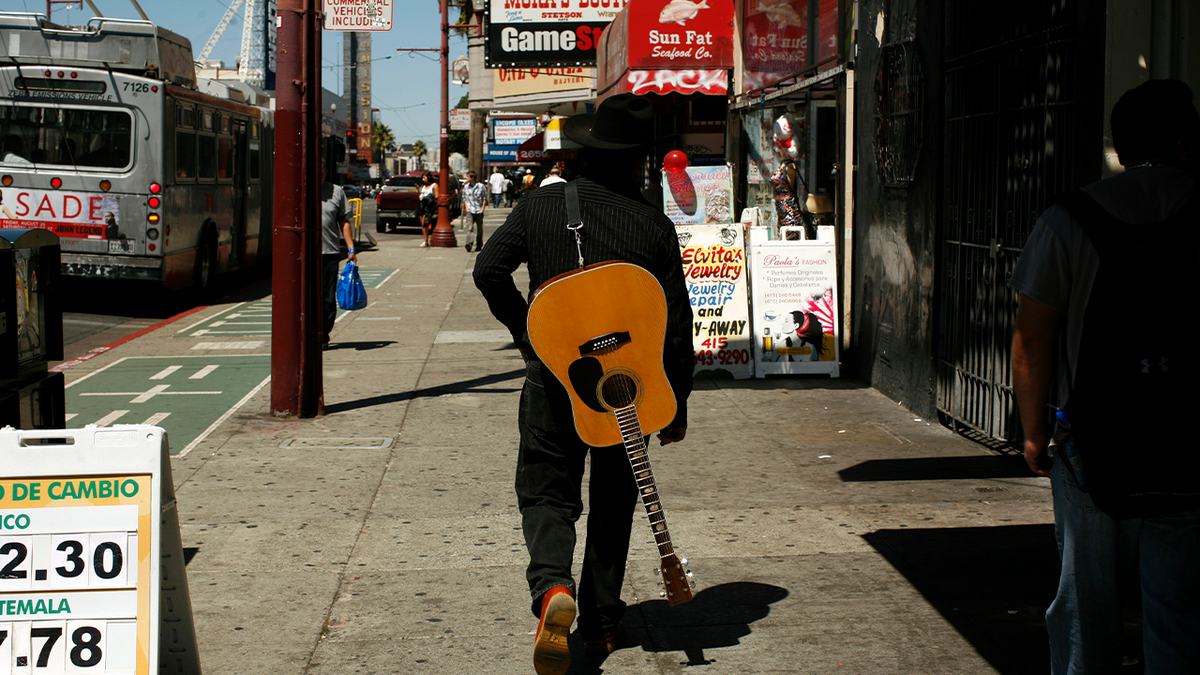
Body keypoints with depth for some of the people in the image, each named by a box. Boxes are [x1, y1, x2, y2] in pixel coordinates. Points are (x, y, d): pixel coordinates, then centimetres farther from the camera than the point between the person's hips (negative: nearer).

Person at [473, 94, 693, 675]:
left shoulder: (539, 206, -5)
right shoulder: (654, 227, -7)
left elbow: (488, 270, -6)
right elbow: (676, 324, -5)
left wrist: (524, 331, 9)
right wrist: (677, 403, 5)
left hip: (552, 378, 0)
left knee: (547, 494, 7)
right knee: (613, 502, 16)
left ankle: (552, 589, -21)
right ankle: (601, 621, 23)